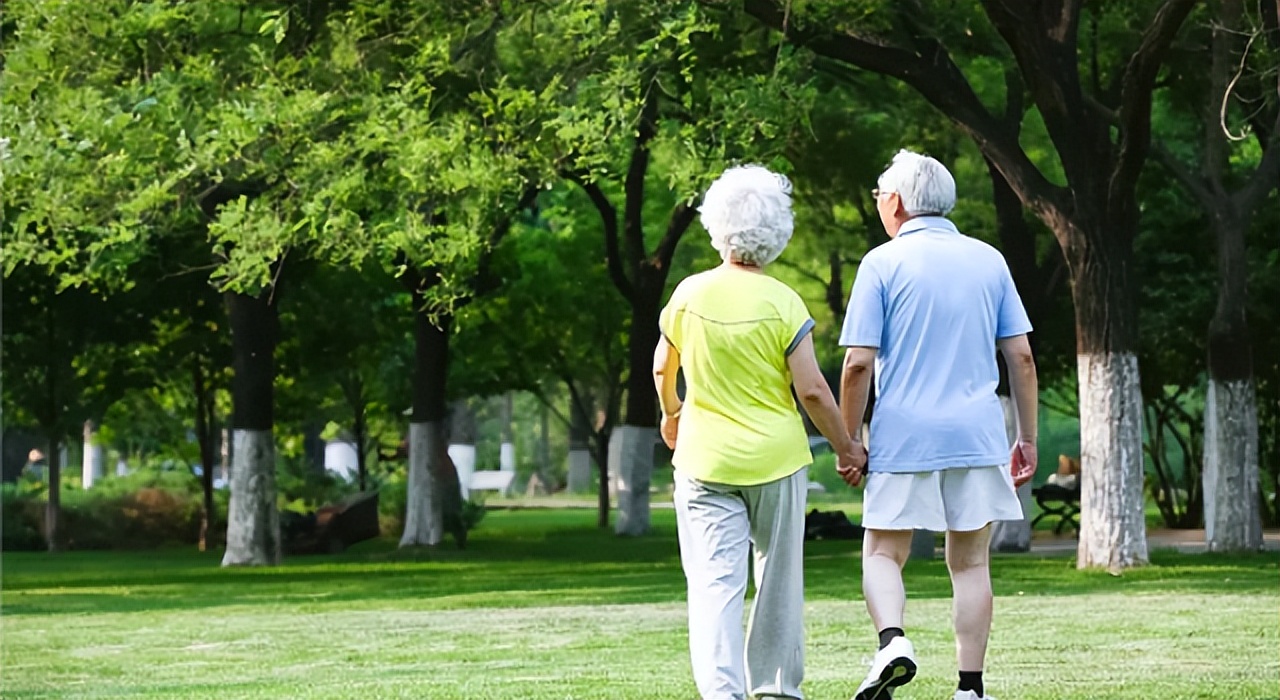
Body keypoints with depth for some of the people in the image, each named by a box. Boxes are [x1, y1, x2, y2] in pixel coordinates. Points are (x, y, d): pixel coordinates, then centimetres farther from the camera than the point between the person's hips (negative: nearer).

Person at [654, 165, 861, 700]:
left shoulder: (689, 295, -3)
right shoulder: (782, 302, -10)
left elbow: (663, 368, 13)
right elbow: (812, 390, -11)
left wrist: (670, 413, 34)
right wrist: (845, 448, 4)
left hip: (704, 460, 0)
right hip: (775, 458, 0)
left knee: (714, 581, -4)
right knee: (779, 576, 16)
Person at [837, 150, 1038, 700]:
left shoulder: (882, 263, -3)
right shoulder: (989, 261, 8)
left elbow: (859, 363, -7)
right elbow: (1021, 356, 7)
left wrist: (850, 443, 1)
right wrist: (1028, 438, 13)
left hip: (903, 437, -3)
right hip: (977, 436, 3)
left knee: (883, 553, 7)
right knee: (970, 563, 8)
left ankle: (893, 638, -19)